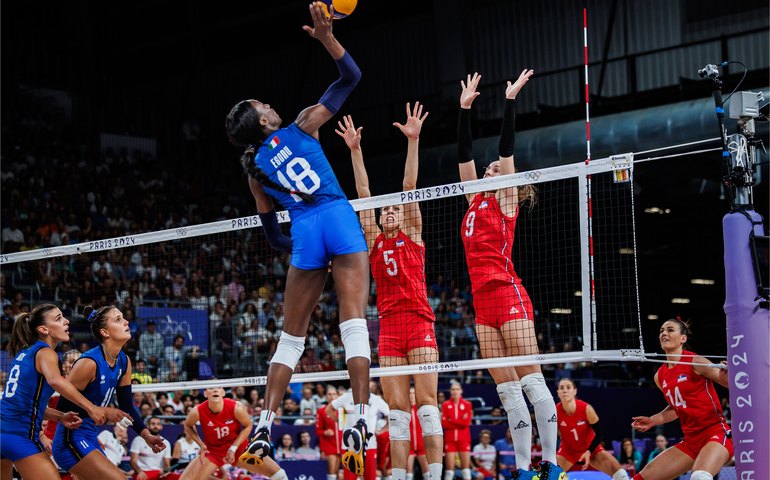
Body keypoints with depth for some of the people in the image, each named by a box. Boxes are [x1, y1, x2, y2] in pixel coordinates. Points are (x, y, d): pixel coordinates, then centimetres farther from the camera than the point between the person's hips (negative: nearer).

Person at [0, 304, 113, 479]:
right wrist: (90, 408, -33)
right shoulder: (44, 352, -6)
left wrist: (60, 416, 7)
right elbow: (55, 380, -30)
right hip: (21, 437, -9)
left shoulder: (23, 354, 18)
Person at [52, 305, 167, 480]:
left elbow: (126, 406, 11)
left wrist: (146, 434, -3)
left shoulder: (124, 361, 5)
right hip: (71, 441, -9)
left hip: (89, 439, 9)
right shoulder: (89, 362, -19)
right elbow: (63, 407, -18)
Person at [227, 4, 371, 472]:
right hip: (340, 220, -3)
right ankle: (360, 422, -22)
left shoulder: (255, 170, 18)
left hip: (304, 233, 3)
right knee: (354, 322, -10)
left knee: (291, 336, 10)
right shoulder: (301, 129, 10)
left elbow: (272, 234, 20)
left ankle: (264, 428, 5)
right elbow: (351, 77, 10)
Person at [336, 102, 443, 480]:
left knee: (426, 402, -8)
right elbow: (363, 192, 13)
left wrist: (413, 140, -4)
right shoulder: (374, 241, 16)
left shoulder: (412, 235, 10)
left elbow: (409, 186, 3)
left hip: (418, 321, -3)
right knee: (396, 408, 0)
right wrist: (354, 149, 10)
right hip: (388, 326, 3)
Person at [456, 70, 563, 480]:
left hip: (508, 293, -7)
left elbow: (506, 147, -4)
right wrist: (465, 107, 22)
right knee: (506, 389, 4)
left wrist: (510, 100, -4)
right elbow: (464, 153, 21)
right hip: (482, 301, 7)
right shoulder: (476, 200, 20)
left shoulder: (506, 200, 4)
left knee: (530, 378, -9)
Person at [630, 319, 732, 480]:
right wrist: (651, 421, 17)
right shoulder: (660, 377, 10)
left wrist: (728, 372, -30)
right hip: (690, 440, 8)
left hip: (716, 433, -8)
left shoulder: (695, 362, -11)